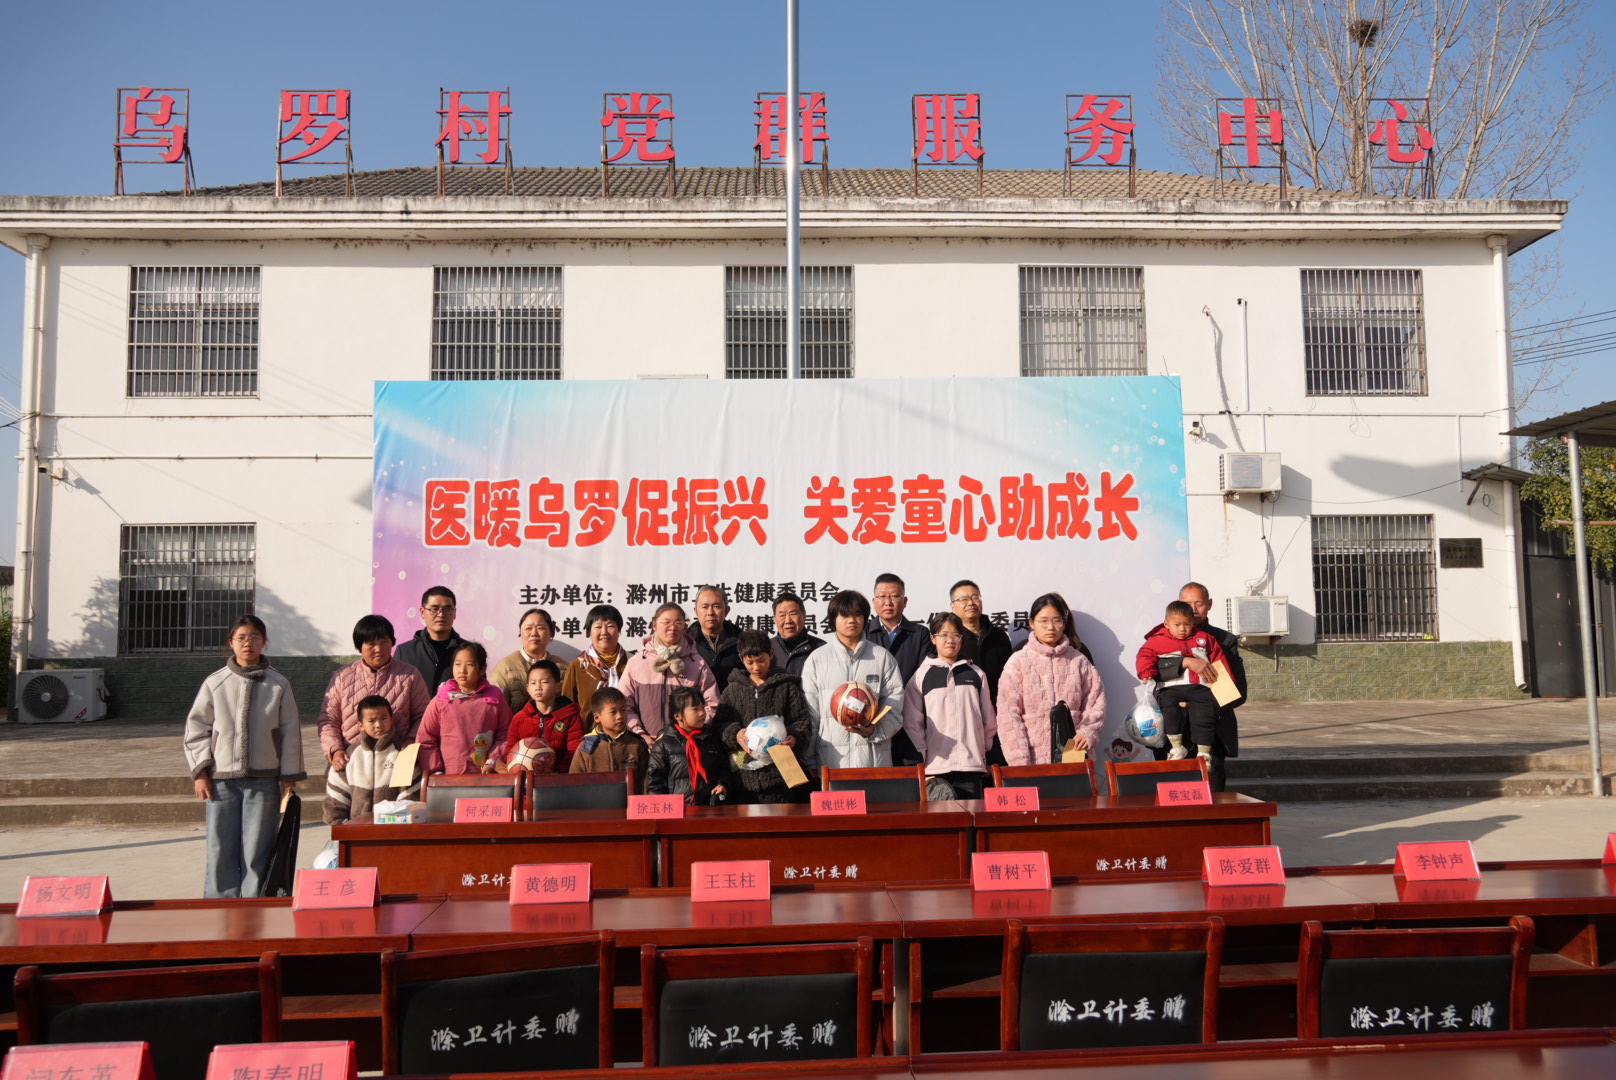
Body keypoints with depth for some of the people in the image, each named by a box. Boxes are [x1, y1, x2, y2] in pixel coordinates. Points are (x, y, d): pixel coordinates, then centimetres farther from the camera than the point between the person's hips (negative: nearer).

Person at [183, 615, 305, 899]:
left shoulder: (278, 685, 3)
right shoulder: (215, 683, 4)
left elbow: (290, 733, 4)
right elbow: (196, 728, 7)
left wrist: (288, 777, 2)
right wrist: (200, 772, 0)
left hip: (264, 781, -1)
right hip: (221, 779, 1)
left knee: (257, 851, 1)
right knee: (220, 851, 3)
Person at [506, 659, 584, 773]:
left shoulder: (571, 717, 8)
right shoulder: (519, 719, 16)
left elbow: (575, 751, 2)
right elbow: (510, 752, 18)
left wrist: (558, 771, -13)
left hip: (558, 775, -2)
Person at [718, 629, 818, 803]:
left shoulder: (787, 686, 8)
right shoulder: (733, 689, 14)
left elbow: (803, 721, 3)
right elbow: (719, 723, 8)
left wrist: (795, 738, -17)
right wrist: (735, 733, -12)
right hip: (745, 774, 2)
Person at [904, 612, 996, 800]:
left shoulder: (976, 675, 12)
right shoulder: (921, 676, 5)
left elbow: (988, 720, 16)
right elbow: (912, 725, 2)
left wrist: (986, 751, 12)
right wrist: (920, 763, -3)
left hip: (972, 765, 2)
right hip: (935, 767, -2)